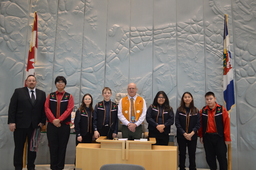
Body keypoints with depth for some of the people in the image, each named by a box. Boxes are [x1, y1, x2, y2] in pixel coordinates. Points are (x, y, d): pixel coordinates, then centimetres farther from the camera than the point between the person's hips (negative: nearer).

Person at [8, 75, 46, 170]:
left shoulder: (41, 94, 9)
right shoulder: (18, 91, 3)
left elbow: (43, 109, 7)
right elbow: (12, 108, -2)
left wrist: (42, 121, -2)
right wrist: (11, 122, -9)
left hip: (35, 125, 2)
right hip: (20, 125, -2)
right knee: (19, 148, 7)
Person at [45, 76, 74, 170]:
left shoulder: (69, 96, 5)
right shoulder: (50, 96, 10)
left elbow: (69, 109, -6)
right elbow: (47, 108, 0)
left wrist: (59, 119, -17)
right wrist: (53, 120, -14)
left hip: (64, 125, -1)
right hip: (51, 125, 1)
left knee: (62, 147, 3)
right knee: (53, 147, 4)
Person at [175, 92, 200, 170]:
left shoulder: (196, 110, 3)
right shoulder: (179, 110, 1)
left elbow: (198, 124, -2)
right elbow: (177, 123, -5)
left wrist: (191, 133, -15)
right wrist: (184, 133, -15)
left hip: (192, 136, 1)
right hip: (181, 136, 0)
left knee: (192, 155, 5)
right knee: (182, 154, 6)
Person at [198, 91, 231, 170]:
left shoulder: (222, 109, -8)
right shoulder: (202, 111, 0)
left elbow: (226, 124, -8)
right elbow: (200, 124, 5)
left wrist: (227, 138, -8)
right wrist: (201, 136, 4)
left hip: (219, 137, -3)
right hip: (207, 137, 3)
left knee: (222, 157, 4)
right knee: (209, 157, 12)